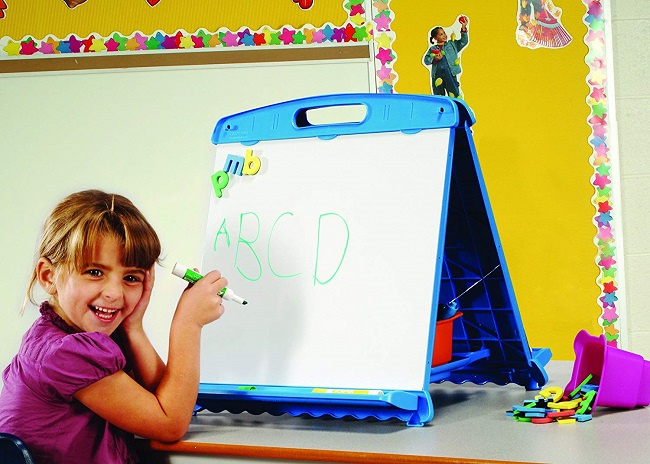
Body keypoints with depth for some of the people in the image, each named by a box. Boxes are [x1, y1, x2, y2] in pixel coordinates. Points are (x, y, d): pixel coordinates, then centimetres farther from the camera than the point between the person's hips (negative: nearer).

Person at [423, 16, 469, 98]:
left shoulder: (452, 44, 18)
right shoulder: (432, 49, 15)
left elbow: (464, 41, 9)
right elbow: (426, 60, 5)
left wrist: (463, 28, -2)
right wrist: (435, 59, -13)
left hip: (450, 73, -1)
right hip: (437, 75, 1)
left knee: (455, 95, -9)